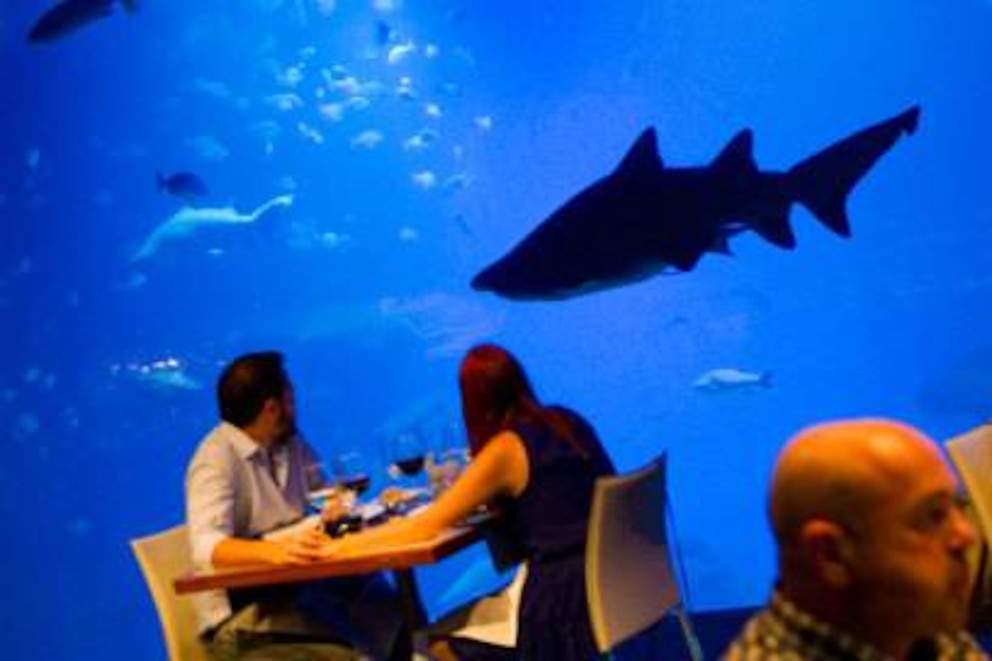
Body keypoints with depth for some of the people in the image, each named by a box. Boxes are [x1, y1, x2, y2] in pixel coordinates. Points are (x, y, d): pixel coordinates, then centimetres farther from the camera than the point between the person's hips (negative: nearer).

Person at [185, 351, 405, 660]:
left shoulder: (292, 444, 10)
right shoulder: (217, 458, -13)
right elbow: (206, 547, -27)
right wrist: (275, 550, -45)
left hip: (295, 586, 7)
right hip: (240, 610, -7)